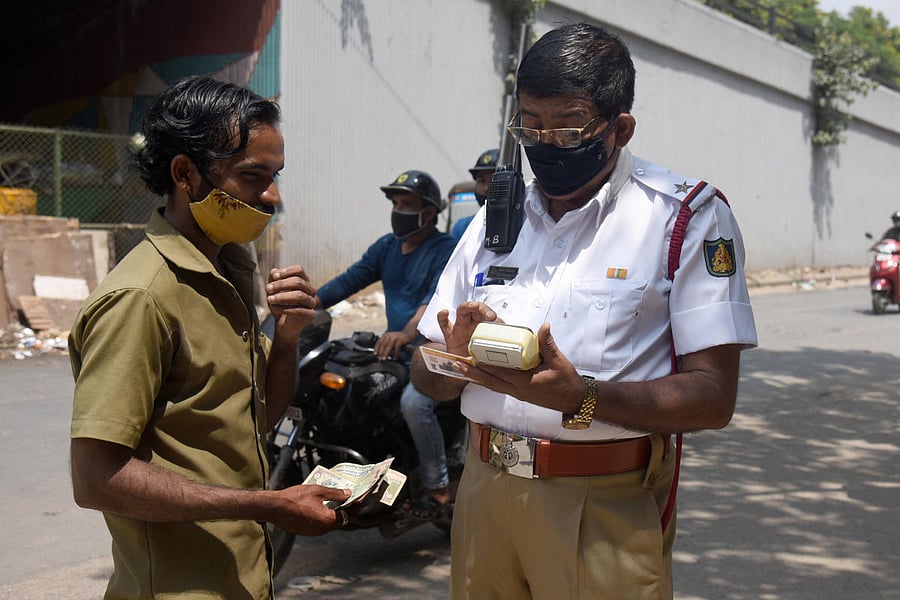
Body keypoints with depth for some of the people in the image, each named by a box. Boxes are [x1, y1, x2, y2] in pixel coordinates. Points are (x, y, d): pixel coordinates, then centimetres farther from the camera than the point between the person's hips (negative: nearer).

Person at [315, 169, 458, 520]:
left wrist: (407, 333, -45)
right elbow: (350, 280, 8)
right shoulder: (386, 246, 13)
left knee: (414, 402, -33)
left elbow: (438, 297, -28)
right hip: (393, 347, 8)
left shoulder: (445, 250, -11)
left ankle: (437, 487, -15)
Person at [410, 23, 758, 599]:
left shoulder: (688, 216, -5)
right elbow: (426, 374, 11)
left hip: (606, 508, -4)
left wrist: (582, 398, -27)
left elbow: (713, 397, -13)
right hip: (485, 487, 5)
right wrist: (458, 358, -12)